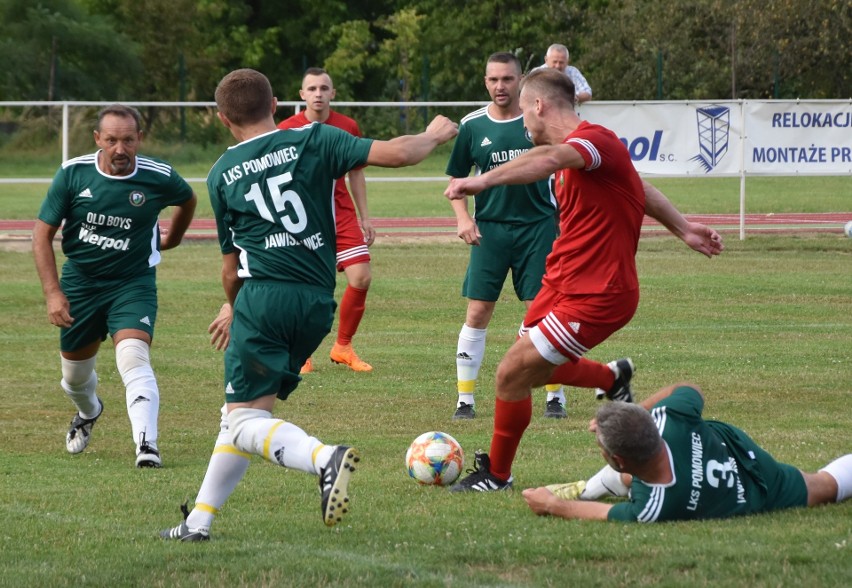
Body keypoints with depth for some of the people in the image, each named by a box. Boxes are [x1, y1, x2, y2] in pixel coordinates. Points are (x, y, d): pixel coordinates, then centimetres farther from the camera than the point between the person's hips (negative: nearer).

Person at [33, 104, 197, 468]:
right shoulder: (73, 173, -13)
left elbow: (188, 199, 13)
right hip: (79, 283, 2)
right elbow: (43, 233, -7)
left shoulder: (159, 177, -13)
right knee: (74, 372, 16)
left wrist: (171, 240, 24)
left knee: (134, 357, -27)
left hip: (133, 283, -2)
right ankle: (88, 412, 51)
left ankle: (146, 444, -33)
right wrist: (52, 292, -14)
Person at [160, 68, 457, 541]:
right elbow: (396, 153, -3)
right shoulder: (312, 142, 7)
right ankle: (199, 520, 15)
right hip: (318, 304, 3)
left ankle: (325, 458, -34)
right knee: (240, 413, 15)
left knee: (245, 420, -6)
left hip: (263, 297, -3)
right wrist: (433, 136, 18)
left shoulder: (222, 174, 10)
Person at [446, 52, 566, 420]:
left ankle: (556, 396, 9)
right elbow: (456, 178, 11)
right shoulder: (473, 125, 2)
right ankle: (464, 399, 6)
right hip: (489, 228, 1)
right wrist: (462, 217, -4)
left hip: (538, 226, -1)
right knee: (477, 313, -2)